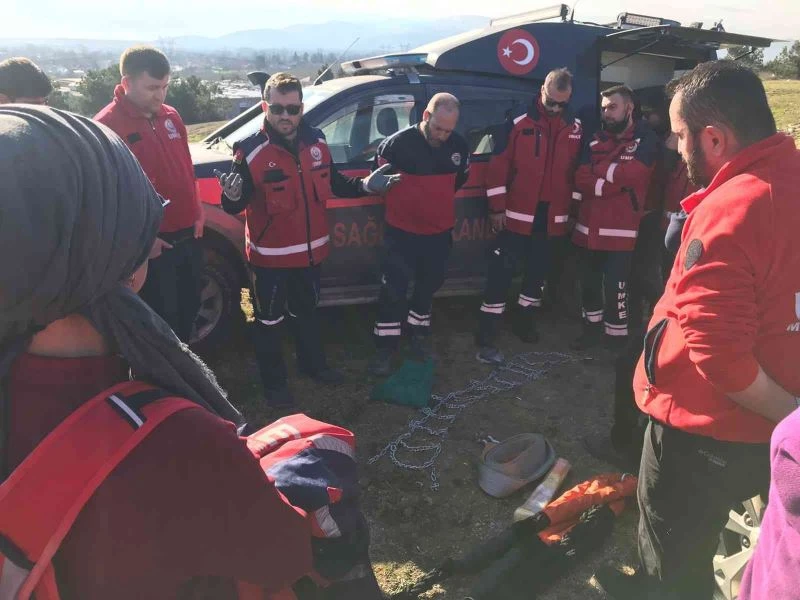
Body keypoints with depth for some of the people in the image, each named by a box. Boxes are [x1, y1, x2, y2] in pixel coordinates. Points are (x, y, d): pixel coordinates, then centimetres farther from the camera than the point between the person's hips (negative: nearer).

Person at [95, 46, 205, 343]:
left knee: (188, 311, 19)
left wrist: (198, 212, 11)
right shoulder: (107, 126, -13)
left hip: (188, 237, 7)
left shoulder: (171, 116, 10)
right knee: (162, 321, 3)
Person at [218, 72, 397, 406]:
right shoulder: (251, 152, -18)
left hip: (310, 251, 5)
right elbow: (234, 208, -18)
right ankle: (274, 383, 29)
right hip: (269, 256, -5)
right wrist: (233, 196, -41)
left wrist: (364, 185, 0)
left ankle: (313, 364, 46)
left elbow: (332, 183, 14)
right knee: (269, 321, 10)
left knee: (306, 312, 25)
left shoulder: (316, 143, -1)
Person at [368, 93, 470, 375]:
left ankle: (419, 334, 38)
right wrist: (402, 200, 4)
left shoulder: (459, 145, -5)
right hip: (401, 230, -4)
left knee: (429, 284, 17)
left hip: (440, 230, 4)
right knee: (394, 289, 0)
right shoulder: (398, 143, -19)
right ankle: (385, 346, 13)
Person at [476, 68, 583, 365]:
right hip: (518, 214, -4)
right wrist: (497, 208, -9)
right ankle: (486, 338, 0)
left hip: (553, 217, 4)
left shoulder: (576, 128, 6)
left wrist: (574, 207, 8)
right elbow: (498, 166, -7)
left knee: (538, 272, 15)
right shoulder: (519, 124, -6)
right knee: (502, 272, -4)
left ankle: (525, 321, 34)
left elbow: (578, 169, 11)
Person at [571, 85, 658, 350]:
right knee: (589, 283, 14)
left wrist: (599, 169, -7)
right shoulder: (596, 140, 12)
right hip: (588, 226, 5)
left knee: (614, 287, -2)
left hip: (620, 229, -5)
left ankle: (617, 337, 13)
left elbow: (630, 174, -20)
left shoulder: (646, 140, -2)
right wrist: (613, 183, -13)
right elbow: (580, 180, 0)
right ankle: (593, 326, 31)